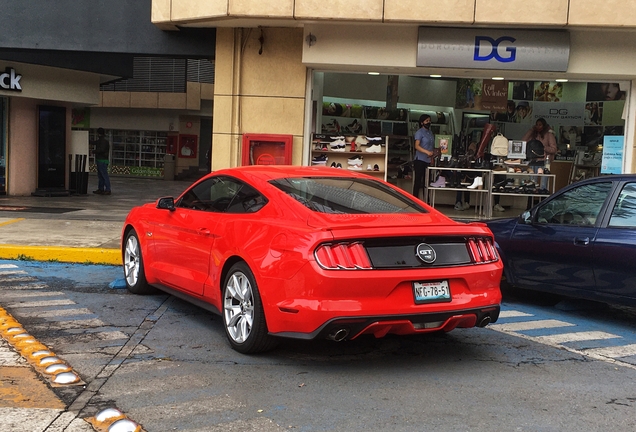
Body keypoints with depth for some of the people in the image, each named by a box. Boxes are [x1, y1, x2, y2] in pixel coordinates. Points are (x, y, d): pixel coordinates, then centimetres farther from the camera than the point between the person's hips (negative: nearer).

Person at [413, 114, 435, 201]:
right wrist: (427, 152, -30)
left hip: (428, 161, 7)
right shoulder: (419, 132, -6)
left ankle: (426, 200, 13)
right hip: (420, 160, -7)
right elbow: (417, 146, -17)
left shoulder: (430, 133, 16)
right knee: (418, 180, -5)